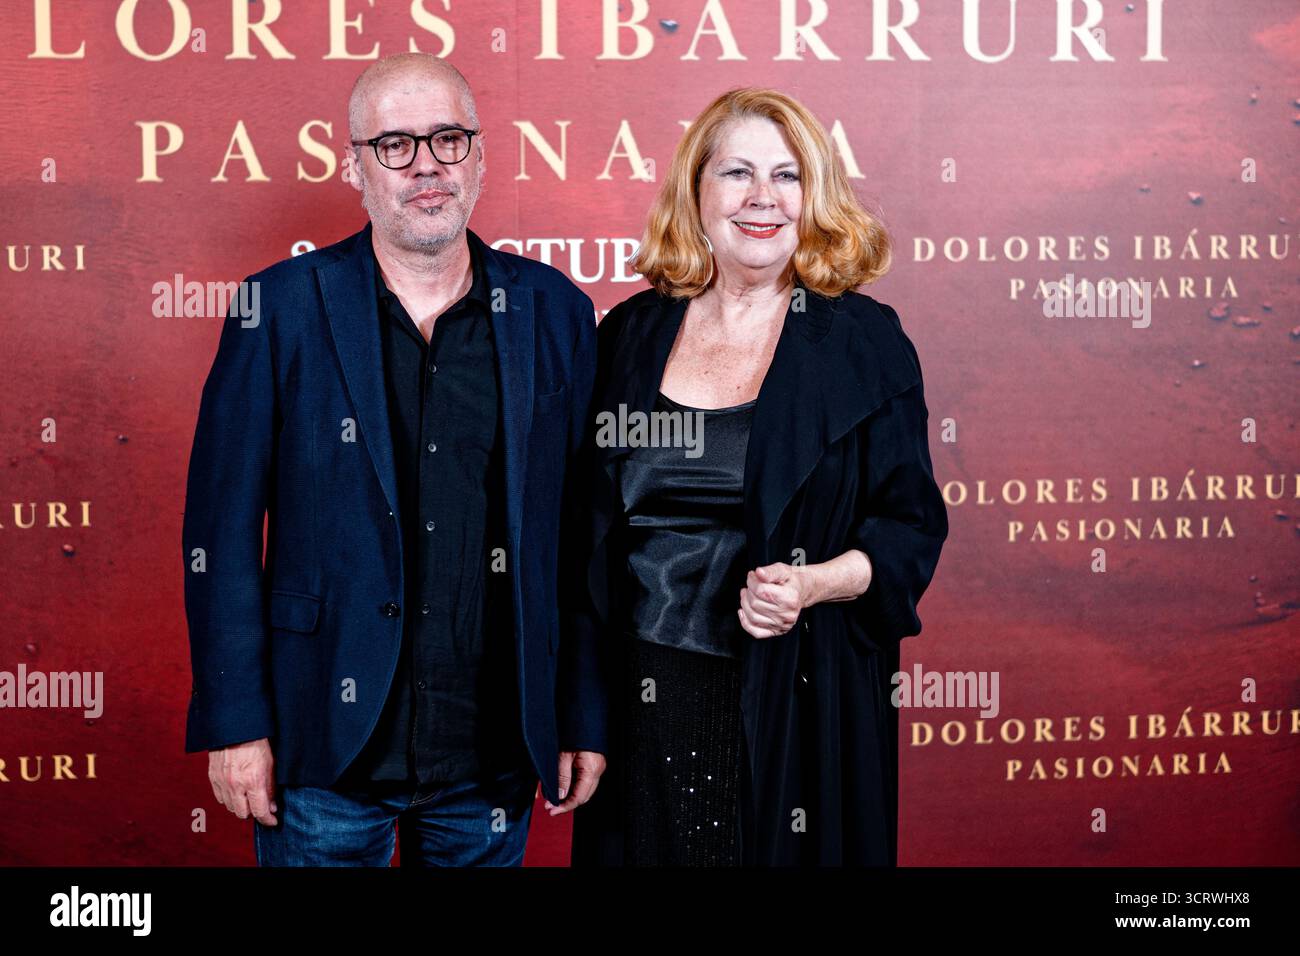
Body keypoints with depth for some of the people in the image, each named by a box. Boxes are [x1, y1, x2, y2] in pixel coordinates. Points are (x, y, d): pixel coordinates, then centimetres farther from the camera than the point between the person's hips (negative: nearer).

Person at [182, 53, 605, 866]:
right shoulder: (282, 308, -3)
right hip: (327, 757, -1)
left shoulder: (556, 312, 2)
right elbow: (221, 528, -3)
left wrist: (585, 720, 4)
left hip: (494, 764, 2)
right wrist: (233, 722, -6)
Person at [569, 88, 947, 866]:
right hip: (643, 699, 2)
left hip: (797, 707, -2)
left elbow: (911, 525, 0)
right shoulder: (632, 335, 6)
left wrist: (813, 585, -18)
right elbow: (591, 526, 12)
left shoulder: (865, 342, -2)